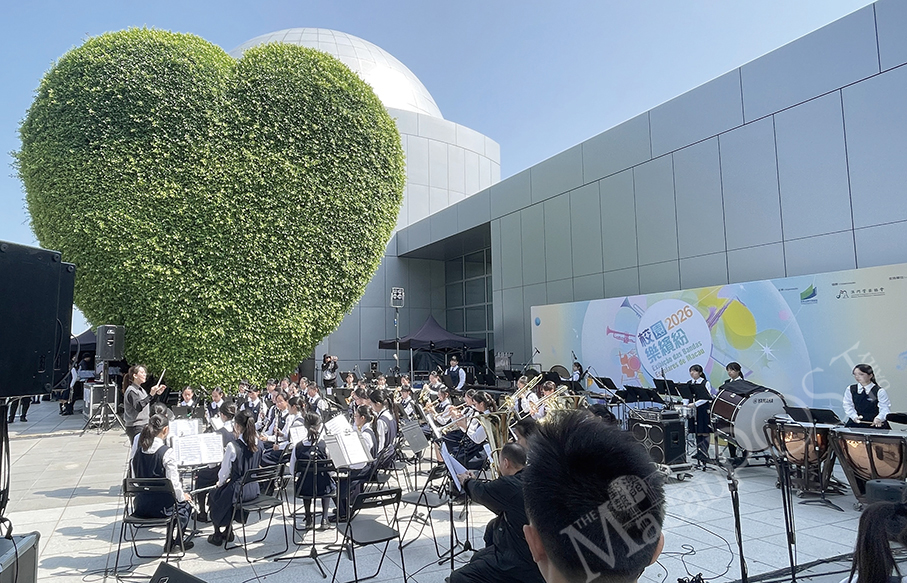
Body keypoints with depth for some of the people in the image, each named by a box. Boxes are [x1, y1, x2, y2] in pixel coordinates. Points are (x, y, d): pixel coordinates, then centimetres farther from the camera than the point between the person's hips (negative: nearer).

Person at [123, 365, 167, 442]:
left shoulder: (141, 389, 15)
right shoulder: (131, 391, -13)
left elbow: (148, 403, 26)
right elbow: (138, 407, -25)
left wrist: (157, 393, 13)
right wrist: (151, 394, -33)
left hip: (143, 426, 9)